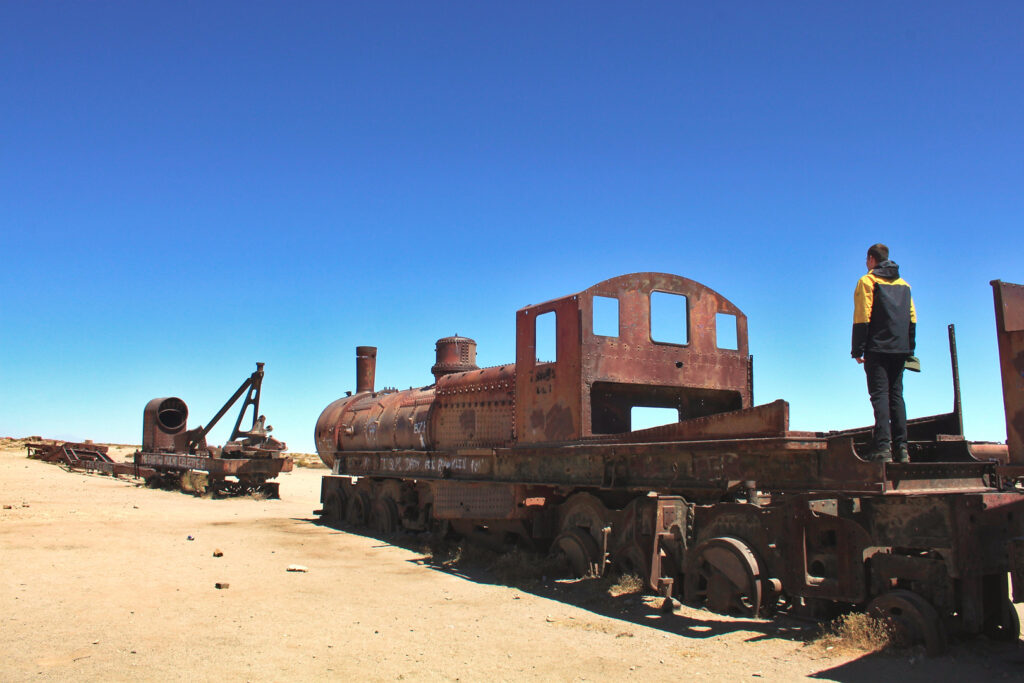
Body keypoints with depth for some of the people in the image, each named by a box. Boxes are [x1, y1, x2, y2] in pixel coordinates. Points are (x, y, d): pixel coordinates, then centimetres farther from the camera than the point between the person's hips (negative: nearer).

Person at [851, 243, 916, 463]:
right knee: (896, 395, 8)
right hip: (900, 349, 5)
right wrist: (909, 348, 17)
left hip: (877, 348, -5)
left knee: (880, 394, -9)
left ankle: (883, 446, -17)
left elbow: (862, 317, -8)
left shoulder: (867, 281, -1)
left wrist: (857, 350, -7)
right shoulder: (903, 284, 17)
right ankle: (901, 447, 3)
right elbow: (912, 318, 14)